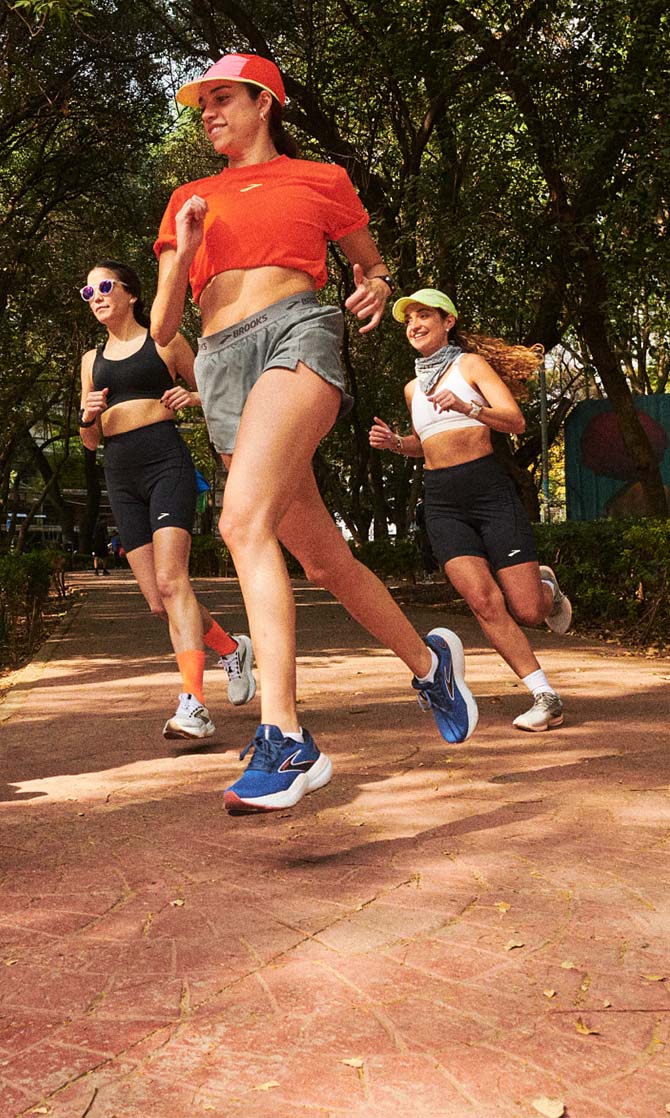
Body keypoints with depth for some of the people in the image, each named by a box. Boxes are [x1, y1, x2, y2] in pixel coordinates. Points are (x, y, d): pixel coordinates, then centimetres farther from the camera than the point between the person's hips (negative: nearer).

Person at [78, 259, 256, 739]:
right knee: (159, 602, 0)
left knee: (171, 580, -22)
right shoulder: (93, 360, 21)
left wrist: (191, 397, -7)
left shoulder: (165, 341, 9)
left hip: (166, 461, -5)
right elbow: (90, 441, 20)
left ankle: (193, 706, -29)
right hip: (120, 475, 5)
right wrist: (88, 417, -3)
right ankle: (233, 650, 26)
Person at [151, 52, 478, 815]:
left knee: (244, 521, -30)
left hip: (296, 334, -5)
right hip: (221, 368, 5)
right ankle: (427, 660, 30)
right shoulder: (189, 201, 24)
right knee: (325, 561, 7)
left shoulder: (318, 179, 17)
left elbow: (369, 265, 27)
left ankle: (284, 739, -34)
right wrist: (184, 253, -1)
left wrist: (377, 286, 2)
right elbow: (161, 330, 16)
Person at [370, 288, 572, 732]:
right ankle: (545, 696, -9)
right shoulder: (413, 388, 18)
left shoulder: (470, 363, 2)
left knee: (526, 611, -8)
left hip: (490, 491, -4)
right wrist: (395, 443, 11)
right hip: (443, 503, 4)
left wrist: (467, 408, -27)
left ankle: (547, 588, 30)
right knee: (484, 601, -18)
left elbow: (516, 421, -10)